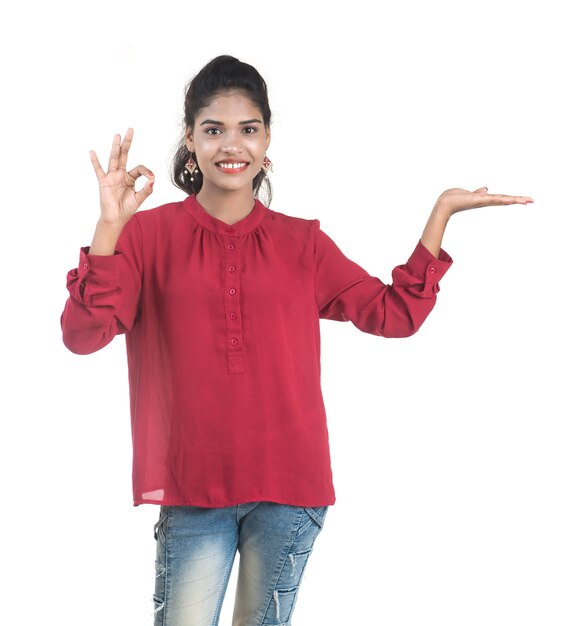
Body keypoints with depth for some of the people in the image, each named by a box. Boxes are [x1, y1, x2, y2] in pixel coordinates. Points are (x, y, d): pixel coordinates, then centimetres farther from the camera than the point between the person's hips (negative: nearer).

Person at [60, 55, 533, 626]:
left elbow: (395, 313, 8)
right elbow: (81, 334, -11)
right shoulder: (150, 233, 0)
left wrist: (441, 214, 3)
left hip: (290, 485, 2)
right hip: (193, 485, -2)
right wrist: (109, 226, -22)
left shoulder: (301, 242, 8)